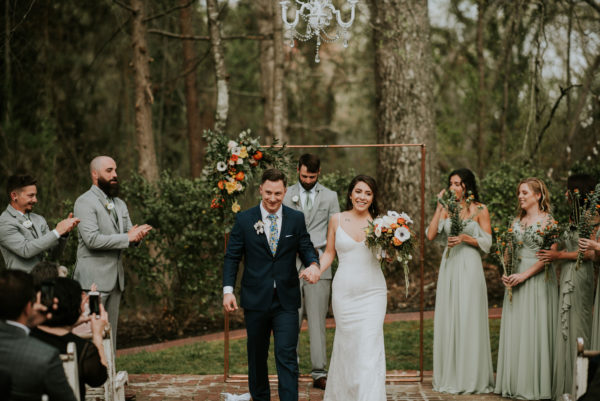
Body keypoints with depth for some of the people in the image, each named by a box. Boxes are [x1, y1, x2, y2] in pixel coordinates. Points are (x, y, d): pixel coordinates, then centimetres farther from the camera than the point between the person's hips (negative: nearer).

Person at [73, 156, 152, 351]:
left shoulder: (120, 204, 19)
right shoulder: (85, 202, -8)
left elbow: (129, 236, 17)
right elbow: (92, 239, -19)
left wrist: (137, 234, -8)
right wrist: (127, 237, -16)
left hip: (115, 277, 8)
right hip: (93, 279, -8)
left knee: (110, 333, 10)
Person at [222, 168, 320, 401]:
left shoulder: (296, 219, 4)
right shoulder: (244, 220, 1)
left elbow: (306, 248, 7)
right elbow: (232, 257, 2)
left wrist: (313, 264, -17)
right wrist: (228, 290, -9)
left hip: (286, 301, -1)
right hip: (255, 300, 1)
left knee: (287, 356, -8)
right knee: (257, 356, 14)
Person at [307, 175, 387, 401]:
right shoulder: (337, 220, 3)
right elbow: (329, 252, 10)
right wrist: (316, 271, -6)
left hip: (372, 292, -1)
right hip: (344, 292, 1)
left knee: (370, 346, -8)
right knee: (346, 345, 8)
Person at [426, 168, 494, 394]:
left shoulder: (480, 210, 0)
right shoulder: (447, 209, 10)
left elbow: (487, 243, -1)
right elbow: (431, 235, 0)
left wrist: (465, 238, -15)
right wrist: (439, 207, -1)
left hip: (469, 267, -4)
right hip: (449, 266, 4)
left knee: (468, 320, -5)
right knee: (448, 319, 4)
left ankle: (471, 379, 3)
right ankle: (450, 377, 11)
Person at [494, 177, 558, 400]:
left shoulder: (548, 221, -6)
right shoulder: (517, 221, 14)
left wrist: (524, 275, -17)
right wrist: (506, 273, 0)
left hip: (538, 279, -6)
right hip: (516, 279, 6)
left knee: (534, 329, -5)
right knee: (515, 329, 6)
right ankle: (514, 383, 11)